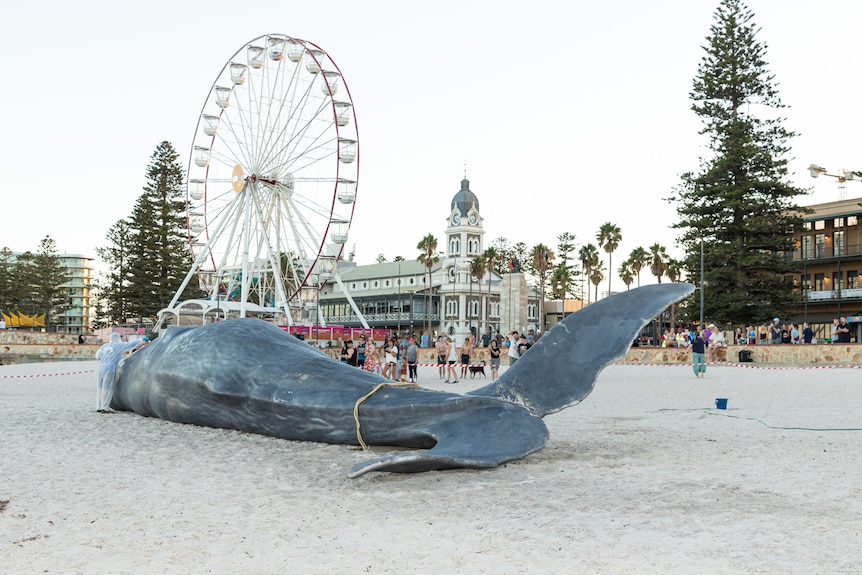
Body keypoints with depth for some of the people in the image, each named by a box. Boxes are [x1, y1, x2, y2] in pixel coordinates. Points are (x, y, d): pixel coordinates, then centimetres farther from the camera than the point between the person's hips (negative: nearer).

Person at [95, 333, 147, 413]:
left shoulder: (105, 346, 13)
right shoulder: (119, 346, -1)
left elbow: (97, 356, 16)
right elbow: (131, 344, 5)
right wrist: (142, 342, 19)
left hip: (101, 368, 6)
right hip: (110, 370, -6)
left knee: (100, 388, 10)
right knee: (108, 389, -4)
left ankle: (99, 407, 13)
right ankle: (105, 408, -4)